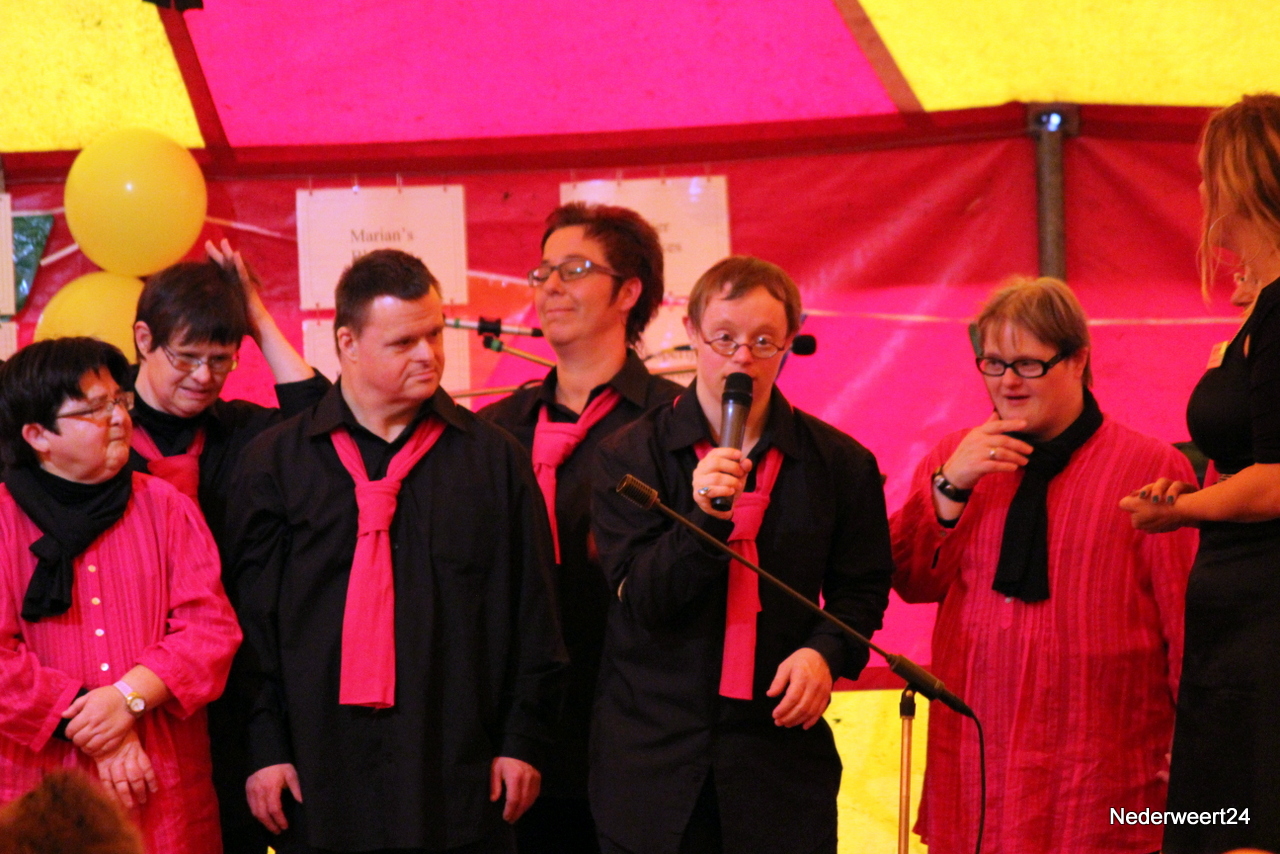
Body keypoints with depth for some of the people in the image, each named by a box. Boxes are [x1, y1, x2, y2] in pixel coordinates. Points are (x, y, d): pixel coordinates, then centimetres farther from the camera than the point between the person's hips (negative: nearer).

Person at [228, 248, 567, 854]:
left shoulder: (494, 459, 7)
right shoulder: (275, 462, 4)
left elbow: (532, 616, 8)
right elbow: (252, 617, 3)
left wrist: (523, 740, 3)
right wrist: (265, 748, -2)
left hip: (461, 775, 1)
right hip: (323, 775, -1)